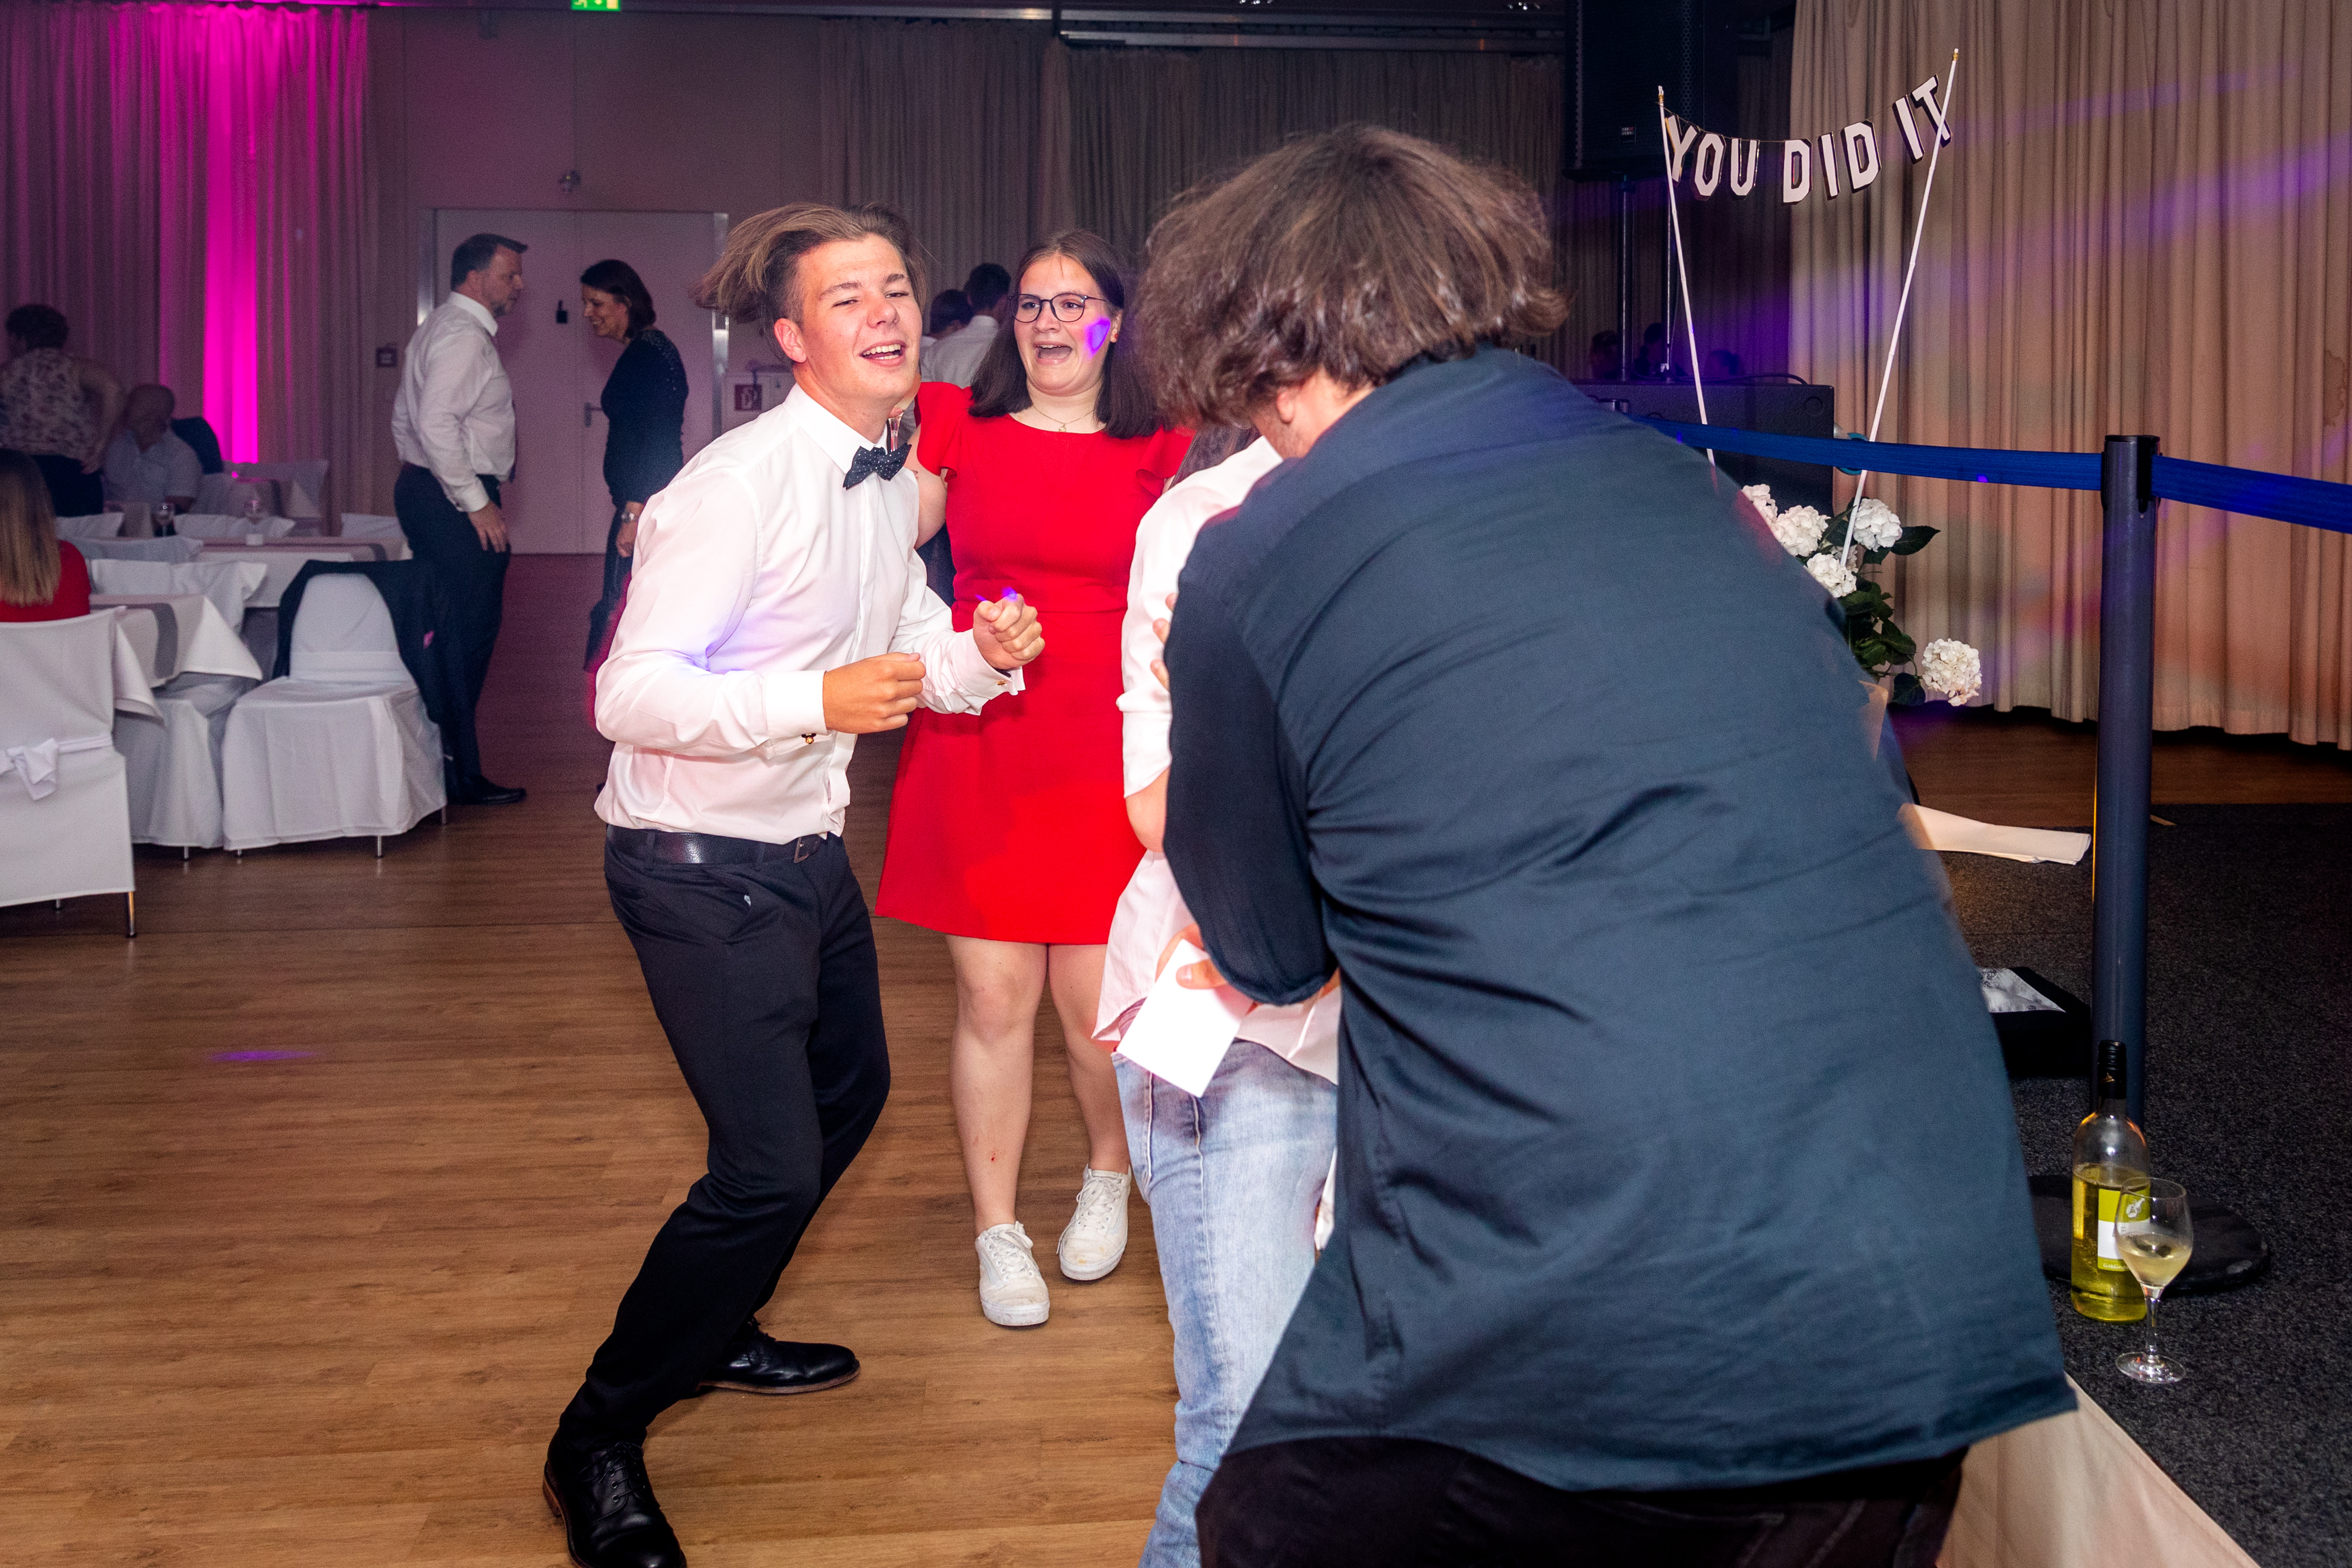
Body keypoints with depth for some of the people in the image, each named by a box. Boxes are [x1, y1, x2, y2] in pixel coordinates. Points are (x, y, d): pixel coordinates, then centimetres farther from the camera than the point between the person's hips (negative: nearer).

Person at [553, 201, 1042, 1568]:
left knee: (849, 1094, 24)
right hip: (704, 865, -10)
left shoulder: (893, 485, 5)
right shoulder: (741, 484, -23)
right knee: (770, 1167, -13)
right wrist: (816, 699, -40)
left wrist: (984, 655, -7)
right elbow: (630, 694, -28)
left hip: (810, 851, 10)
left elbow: (916, 650, 16)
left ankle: (717, 1332, 47)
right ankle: (601, 1440, 8)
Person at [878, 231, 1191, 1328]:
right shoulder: (956, 427, 6)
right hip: (976, 742, 0)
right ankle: (997, 1235, 17)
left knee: (1094, 1002, 1)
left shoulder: (1158, 453, 6)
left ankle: (1108, 1177, 32)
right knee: (992, 996, 1)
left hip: (1105, 749, 0)